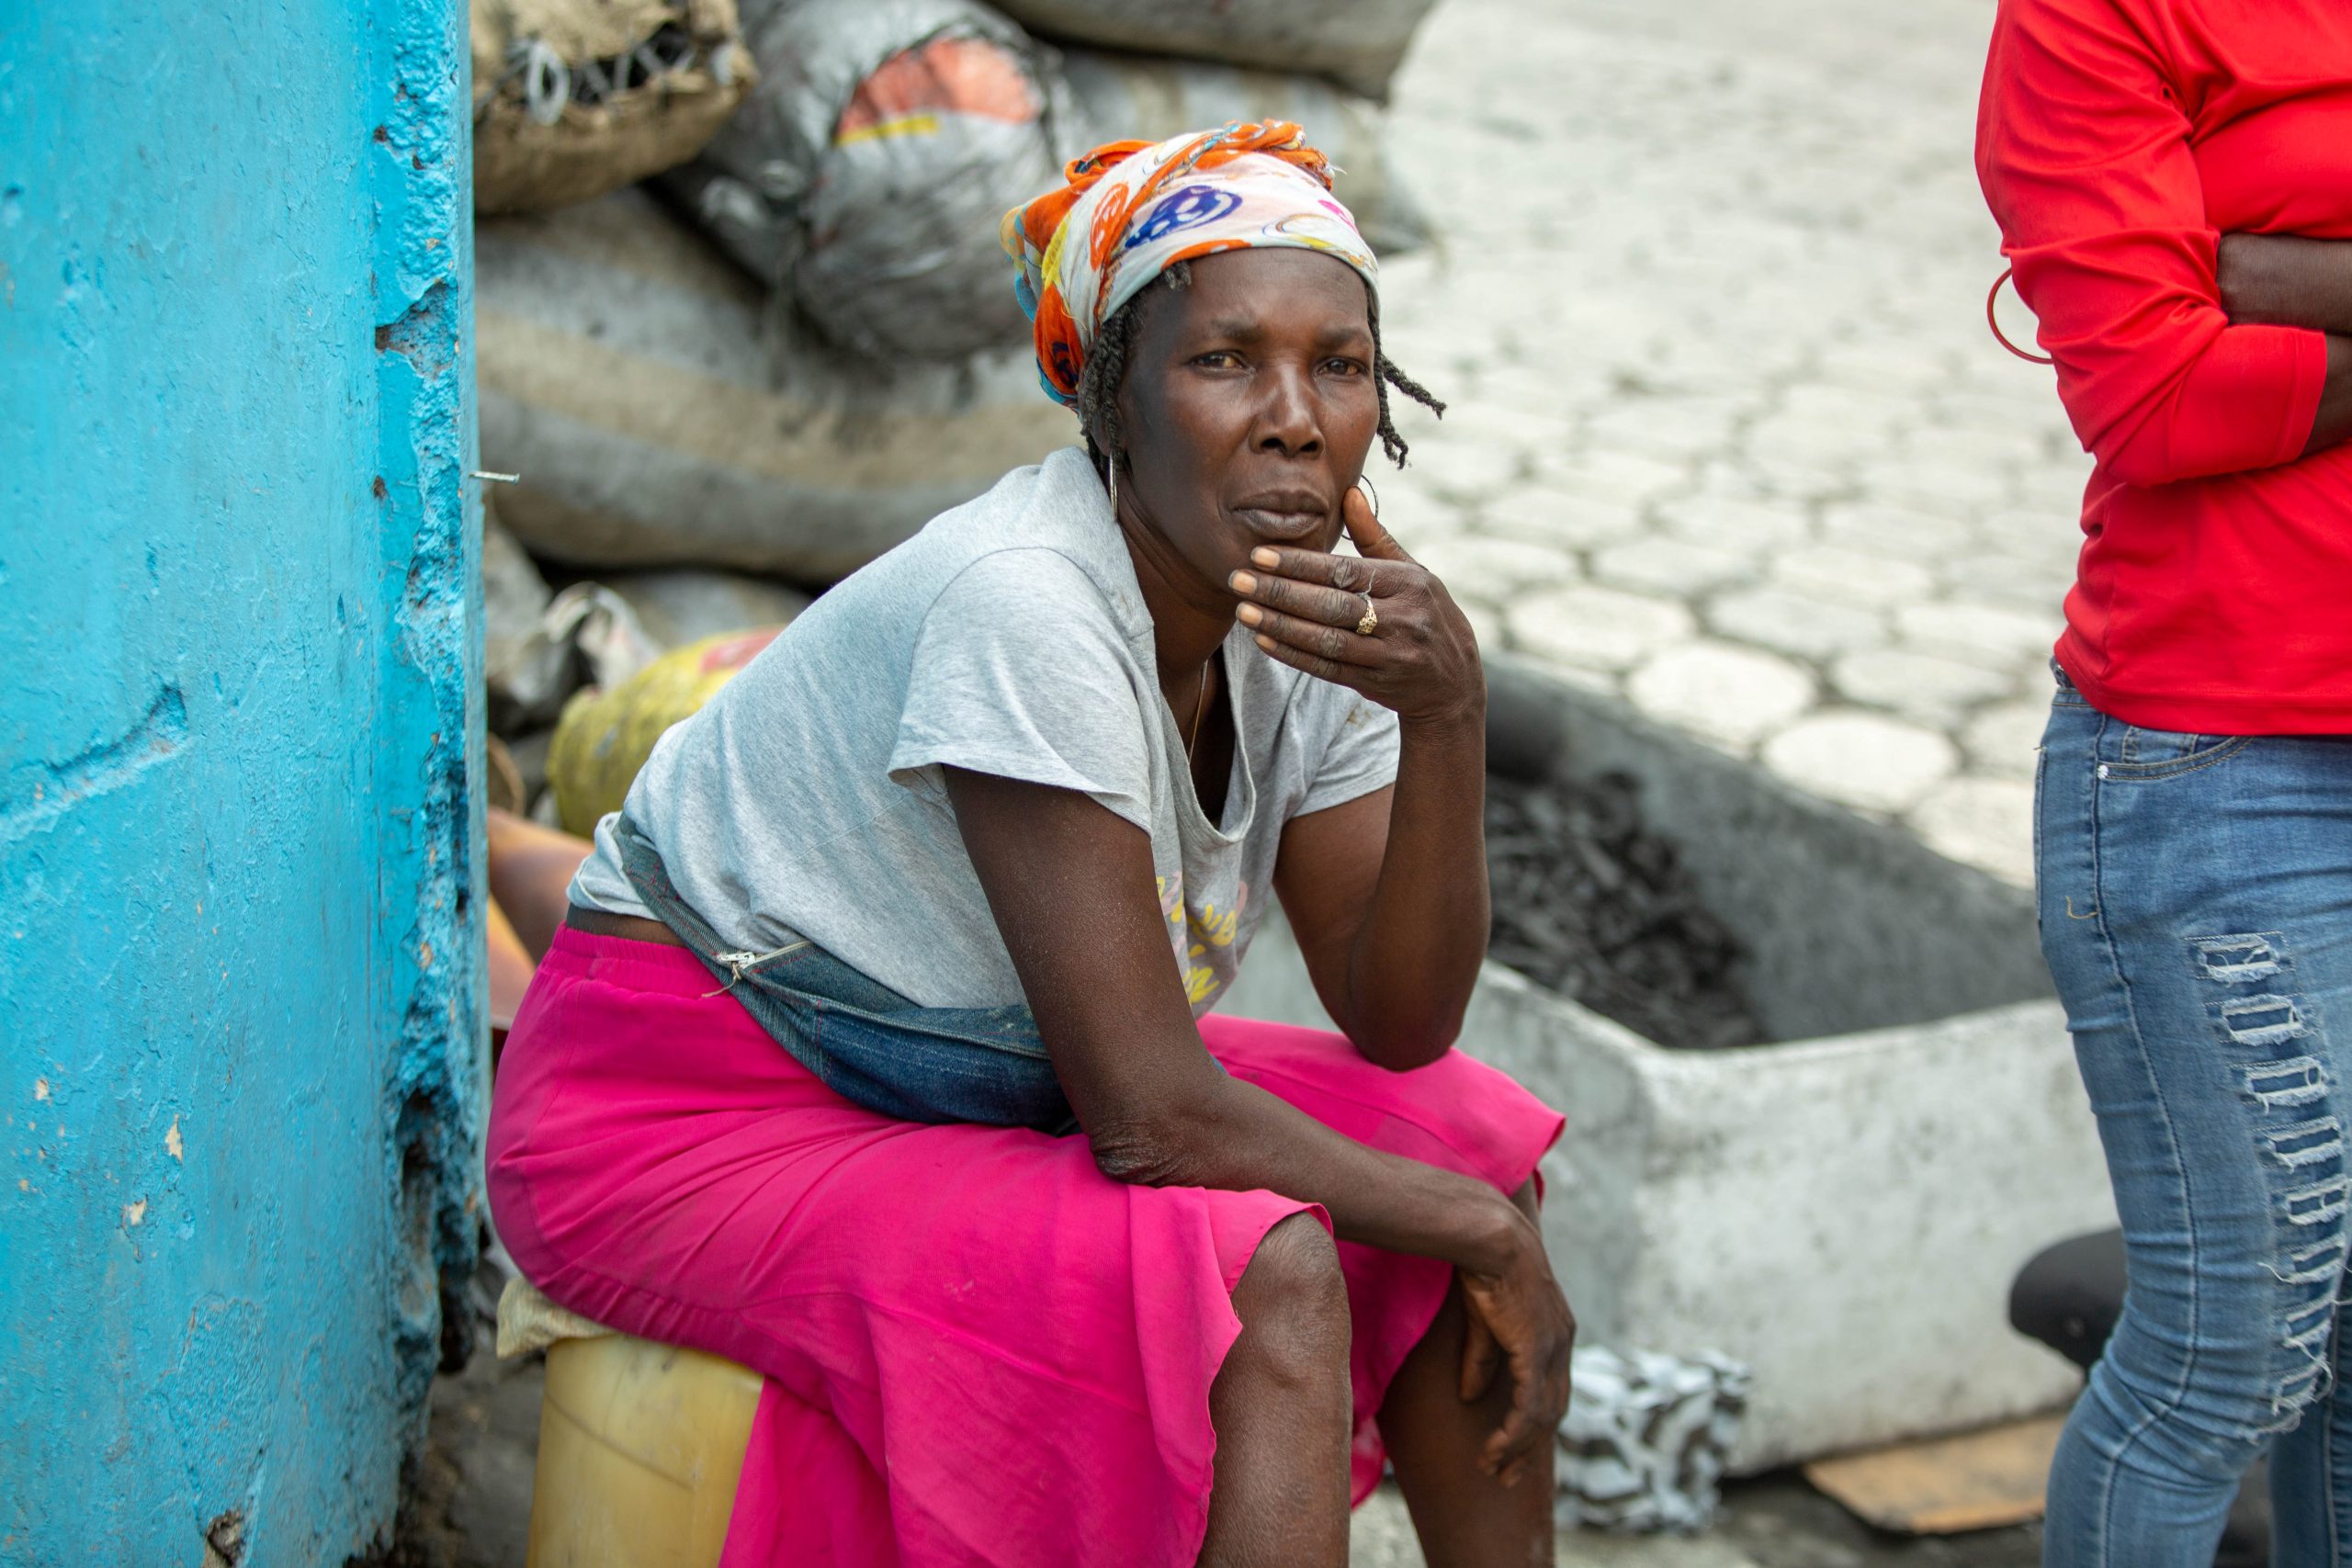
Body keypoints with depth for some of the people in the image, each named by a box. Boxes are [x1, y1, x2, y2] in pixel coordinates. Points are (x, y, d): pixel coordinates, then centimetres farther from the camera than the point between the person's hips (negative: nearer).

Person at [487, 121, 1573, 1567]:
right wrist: (1478, 1235, -16)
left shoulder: (1307, 614, -4)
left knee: (1473, 1138, 1)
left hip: (977, 1093, 9)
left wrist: (1449, 719, -21)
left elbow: (1402, 1027, -4)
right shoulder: (1026, 604, -29)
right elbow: (1148, 1116, -29)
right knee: (1264, 1272, -27)